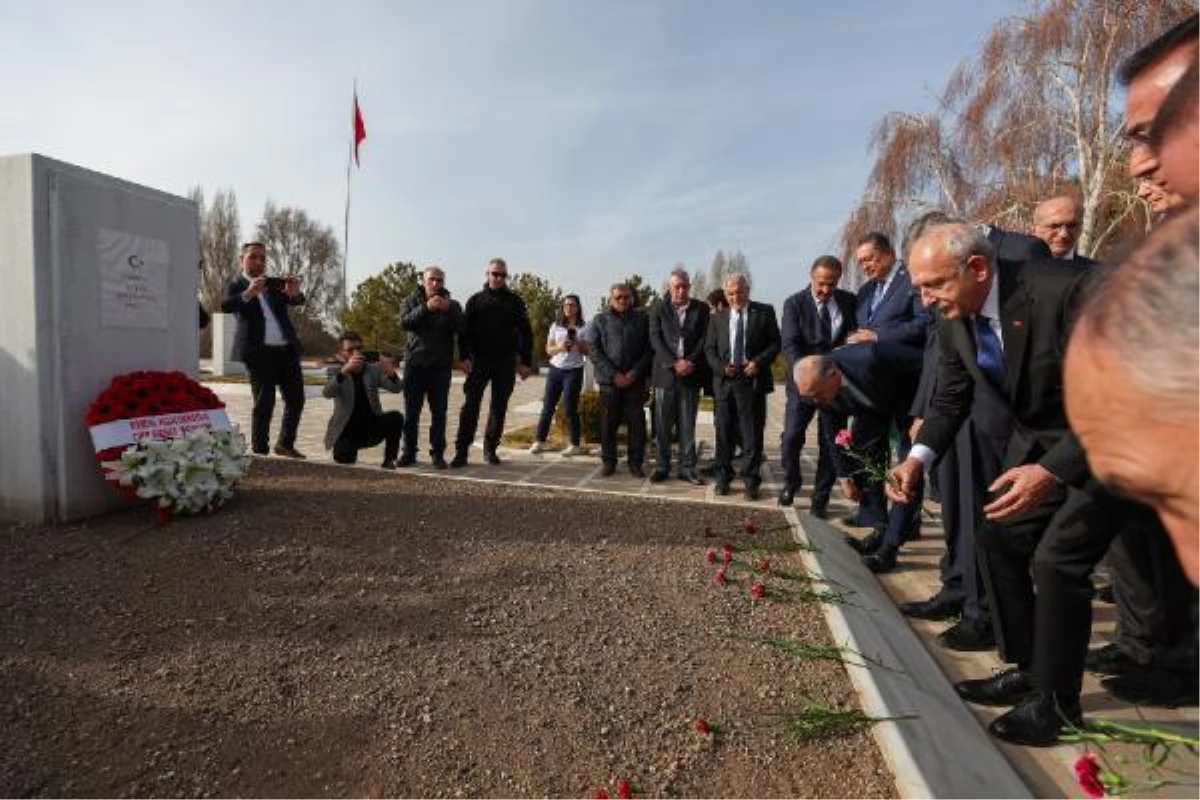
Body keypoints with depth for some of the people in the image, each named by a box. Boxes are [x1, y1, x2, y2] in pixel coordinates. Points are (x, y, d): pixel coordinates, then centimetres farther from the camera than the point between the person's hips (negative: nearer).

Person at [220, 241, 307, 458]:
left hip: (287, 349, 4)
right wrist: (248, 294, -33)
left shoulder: (276, 283, 16)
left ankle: (285, 444, 22)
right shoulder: (236, 285, 5)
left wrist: (294, 293, -25)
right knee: (264, 402, -2)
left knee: (296, 399, 7)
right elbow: (226, 306, -15)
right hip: (260, 352, -4)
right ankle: (260, 451, 9)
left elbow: (295, 301, -1)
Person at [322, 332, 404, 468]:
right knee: (343, 456, -29)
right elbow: (327, 393, -23)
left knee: (396, 417, -26)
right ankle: (351, 451, 10)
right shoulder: (334, 372, -1)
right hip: (347, 431, -1)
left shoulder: (374, 370, 3)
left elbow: (396, 388, -12)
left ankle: (389, 460, -9)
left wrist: (391, 373, -35)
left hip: (372, 428, 2)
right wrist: (344, 371, -39)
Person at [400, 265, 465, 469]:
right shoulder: (413, 301, 8)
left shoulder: (452, 304, 9)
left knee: (439, 413, 1)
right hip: (414, 364, 0)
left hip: (441, 367, 0)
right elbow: (404, 322, -11)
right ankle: (409, 453, 14)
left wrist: (448, 310, -20)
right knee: (411, 412, 4)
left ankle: (437, 454, 8)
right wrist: (426, 308, -23)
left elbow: (462, 329, -6)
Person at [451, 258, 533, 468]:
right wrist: (465, 357, -10)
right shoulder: (476, 300, 8)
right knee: (470, 406, -4)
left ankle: (490, 449, 17)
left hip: (505, 363, 1)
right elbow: (465, 330, 3)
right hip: (479, 361, -1)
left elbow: (525, 332, 6)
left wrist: (526, 362, -1)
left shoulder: (514, 301, 7)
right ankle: (461, 451, -1)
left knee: (499, 408, 6)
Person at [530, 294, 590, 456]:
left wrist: (577, 343, -17)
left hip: (574, 371, -3)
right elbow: (548, 349, 6)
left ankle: (574, 445, 7)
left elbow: (588, 352, 0)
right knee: (548, 406, 3)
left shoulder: (584, 327, 0)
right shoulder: (555, 325, 7)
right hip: (555, 369, 3)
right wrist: (559, 347, -14)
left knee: (570, 408, -2)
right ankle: (539, 441, 11)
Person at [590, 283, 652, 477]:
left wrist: (635, 373, -9)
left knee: (637, 423, 1)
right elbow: (595, 351, 1)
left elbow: (649, 349, 2)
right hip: (609, 381, 0)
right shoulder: (600, 320, 8)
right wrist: (613, 374, -9)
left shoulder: (642, 319, 8)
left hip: (635, 380, 0)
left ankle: (636, 463, 12)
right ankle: (609, 461, 16)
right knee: (608, 423, 4)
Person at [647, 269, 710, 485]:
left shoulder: (701, 308, 8)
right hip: (665, 373, 0)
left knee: (688, 425, 5)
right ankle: (662, 467, 13)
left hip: (691, 373, 1)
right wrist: (674, 363, -13)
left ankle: (687, 468, 12)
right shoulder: (658, 309, 6)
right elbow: (655, 339, -2)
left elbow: (704, 338, 2)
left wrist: (690, 362, -12)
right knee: (662, 425, 3)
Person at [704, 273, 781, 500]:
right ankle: (722, 478, 19)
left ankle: (751, 481, 12)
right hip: (725, 381, 2)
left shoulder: (764, 312, 5)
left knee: (752, 433, 2)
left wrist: (758, 362, -13)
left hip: (753, 380, -2)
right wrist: (721, 367, -7)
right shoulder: (718, 318, 13)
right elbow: (709, 349, 11)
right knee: (724, 432, 7)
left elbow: (775, 343, 2)